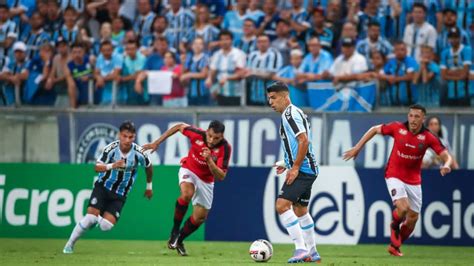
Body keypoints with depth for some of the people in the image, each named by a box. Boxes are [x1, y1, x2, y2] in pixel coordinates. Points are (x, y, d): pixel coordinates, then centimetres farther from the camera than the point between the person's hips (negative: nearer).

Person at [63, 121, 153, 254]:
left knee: (106, 226, -15)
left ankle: (97, 219, 23)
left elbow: (148, 166, 7)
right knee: (91, 217, -19)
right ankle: (70, 244, -1)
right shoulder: (111, 148, -19)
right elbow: (97, 167, -25)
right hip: (103, 187, -2)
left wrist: (149, 186, 19)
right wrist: (112, 166, -45)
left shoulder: (138, 153, -14)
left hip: (120, 195, 2)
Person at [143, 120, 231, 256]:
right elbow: (180, 126, -5)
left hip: (206, 180, 2)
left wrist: (209, 161, -46)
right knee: (187, 194, -34)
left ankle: (179, 240, 29)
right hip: (189, 170, -2)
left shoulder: (225, 148, -28)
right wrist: (157, 142, -2)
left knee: (200, 217, 3)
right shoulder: (198, 135, -26)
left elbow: (221, 176, -29)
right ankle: (174, 231, -19)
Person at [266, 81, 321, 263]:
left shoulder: (290, 114, -12)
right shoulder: (294, 113, 19)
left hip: (302, 170, -11)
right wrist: (288, 164, 19)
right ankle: (312, 252, 25)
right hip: (307, 170, 11)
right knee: (300, 210, 19)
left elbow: (304, 141, -22)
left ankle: (301, 249, -20)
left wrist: (295, 168, -21)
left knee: (282, 205, -17)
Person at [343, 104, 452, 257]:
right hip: (394, 176, -2)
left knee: (413, 218, 5)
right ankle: (395, 227, 10)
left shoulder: (428, 137, -10)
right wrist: (357, 148, 3)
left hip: (414, 181, 2)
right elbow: (374, 129, 4)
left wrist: (447, 164, -35)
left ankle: (395, 245, 29)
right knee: (403, 208, -24)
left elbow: (446, 155, -11)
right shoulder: (398, 128, -11)